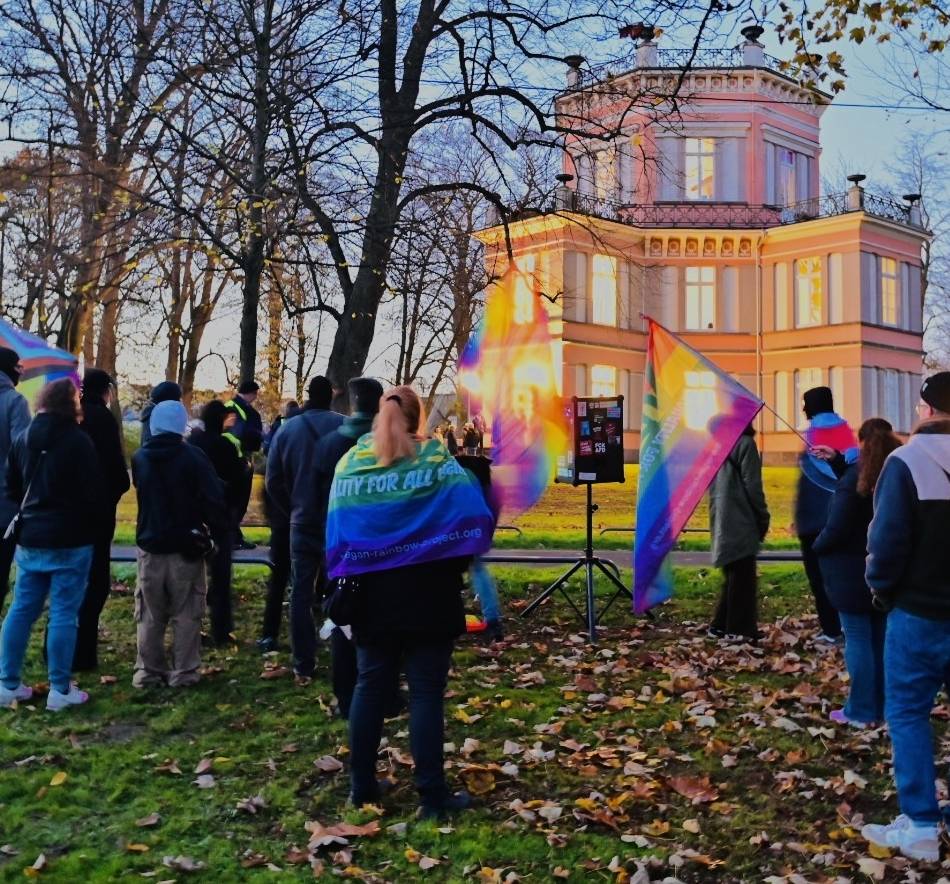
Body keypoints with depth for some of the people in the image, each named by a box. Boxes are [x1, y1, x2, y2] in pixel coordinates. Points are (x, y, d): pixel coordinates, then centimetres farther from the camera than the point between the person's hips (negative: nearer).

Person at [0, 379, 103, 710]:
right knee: (63, 613, -1)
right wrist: (89, 519, 7)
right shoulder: (78, 440, -13)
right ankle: (60, 690, 4)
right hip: (70, 540, -6)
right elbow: (94, 493, -12)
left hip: (29, 539, 6)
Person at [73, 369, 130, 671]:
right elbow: (114, 462, -14)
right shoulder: (102, 417, -10)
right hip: (97, 507, -7)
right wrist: (121, 486, 5)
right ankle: (80, 654, 0)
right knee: (94, 579, 0)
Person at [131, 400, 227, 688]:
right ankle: (183, 672, 7)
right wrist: (218, 531, -6)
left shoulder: (140, 458, 2)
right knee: (186, 615, 5)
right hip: (187, 547, -3)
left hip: (150, 546, 3)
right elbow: (213, 499, -16)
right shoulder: (194, 456, -12)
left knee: (150, 615, 12)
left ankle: (148, 671, 15)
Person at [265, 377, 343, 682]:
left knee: (301, 594, 8)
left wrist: (291, 512, 14)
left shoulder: (287, 430, 1)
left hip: (302, 523, 2)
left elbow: (273, 481, 2)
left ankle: (303, 666, 8)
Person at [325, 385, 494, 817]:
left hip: (371, 596, 3)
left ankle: (361, 785, 21)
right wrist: (451, 567, 0)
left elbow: (335, 534, 1)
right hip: (426, 597, -3)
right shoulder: (435, 458, -5)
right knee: (426, 692, 2)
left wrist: (342, 588, 8)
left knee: (370, 686, 14)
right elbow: (472, 518, -13)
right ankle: (432, 794, 6)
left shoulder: (351, 461, 3)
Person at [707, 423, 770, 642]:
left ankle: (720, 625, 18)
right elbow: (752, 486, -14)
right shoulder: (745, 443, -12)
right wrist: (763, 518, -4)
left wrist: (717, 515, 18)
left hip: (721, 521, 8)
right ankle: (740, 630, 4)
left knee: (732, 576, 16)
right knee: (742, 577, 0)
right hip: (741, 522, -8)